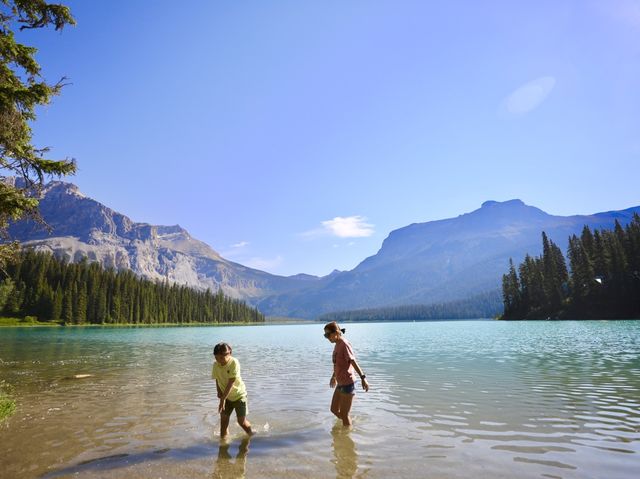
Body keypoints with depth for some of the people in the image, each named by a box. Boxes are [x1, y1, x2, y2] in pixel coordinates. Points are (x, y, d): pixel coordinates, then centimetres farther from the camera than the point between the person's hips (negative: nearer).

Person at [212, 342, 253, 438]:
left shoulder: (234, 363, -26)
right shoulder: (215, 365, -10)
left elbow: (231, 383, -28)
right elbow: (217, 380, 3)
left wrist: (222, 399, -29)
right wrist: (219, 392, -13)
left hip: (239, 395, -4)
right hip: (226, 396, 4)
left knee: (241, 421, 2)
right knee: (223, 418, 1)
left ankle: (251, 435, 27)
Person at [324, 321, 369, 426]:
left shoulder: (344, 344, -17)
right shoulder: (337, 345, 8)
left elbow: (353, 362, -20)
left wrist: (363, 378, -22)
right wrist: (334, 376, 31)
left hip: (347, 383, -9)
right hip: (340, 383, 9)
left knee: (344, 414, 3)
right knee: (334, 409, 19)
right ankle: (349, 423, 38)